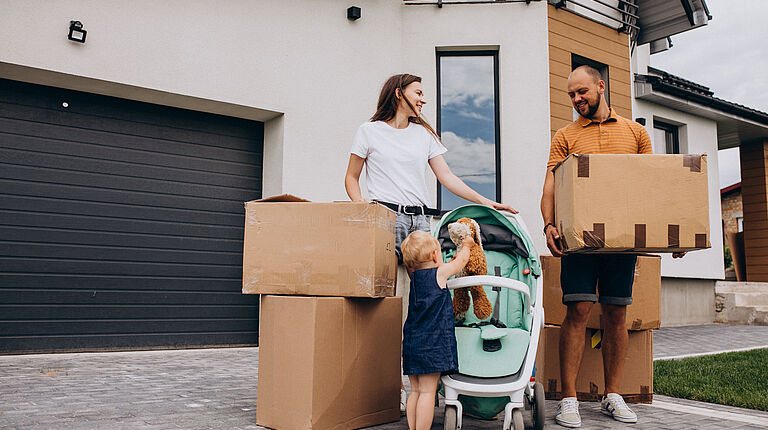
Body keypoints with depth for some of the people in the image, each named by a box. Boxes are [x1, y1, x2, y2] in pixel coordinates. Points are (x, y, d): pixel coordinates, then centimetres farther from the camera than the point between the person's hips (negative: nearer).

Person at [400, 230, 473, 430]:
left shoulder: (414, 277, 12)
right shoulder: (440, 273, -5)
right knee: (427, 391, -4)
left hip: (411, 342, 7)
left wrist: (454, 260, 40)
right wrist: (466, 245, 30)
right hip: (432, 343, -7)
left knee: (415, 391, 12)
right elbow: (462, 260, 12)